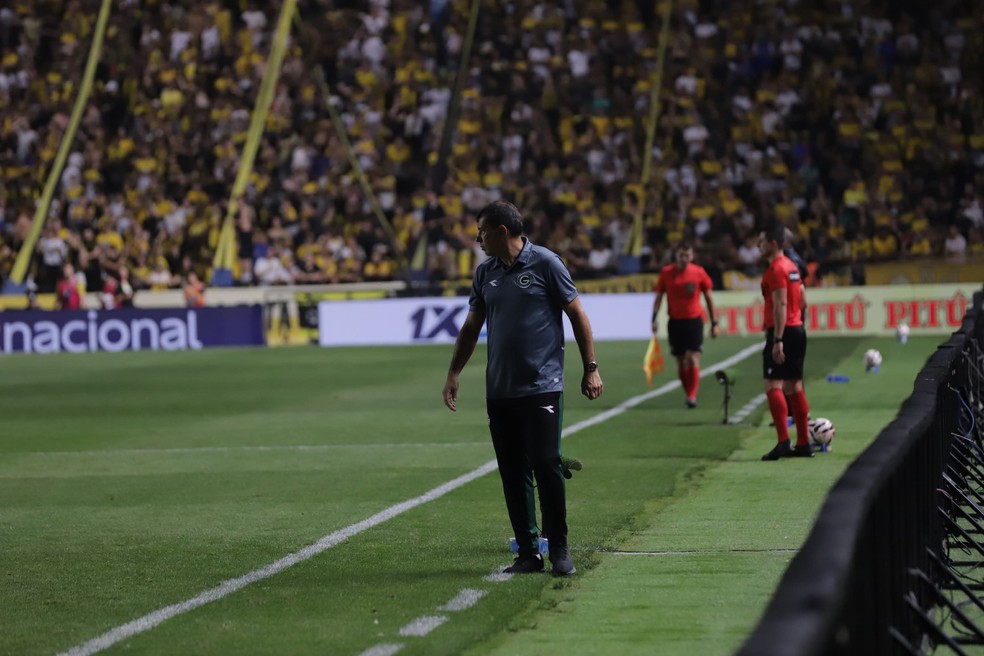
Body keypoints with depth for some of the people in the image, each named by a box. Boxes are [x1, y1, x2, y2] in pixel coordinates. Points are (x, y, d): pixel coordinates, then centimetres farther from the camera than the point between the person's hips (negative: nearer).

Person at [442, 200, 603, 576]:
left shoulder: (544, 263, -3)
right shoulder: (485, 273, 12)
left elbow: (577, 315, 0)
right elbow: (471, 327, 21)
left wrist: (590, 368, -3)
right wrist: (454, 373, 14)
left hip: (542, 387, -5)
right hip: (499, 391, 5)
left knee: (546, 464, -9)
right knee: (513, 474, 4)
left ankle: (559, 549, 3)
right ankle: (528, 553, 9)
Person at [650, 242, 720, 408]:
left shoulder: (699, 272, -2)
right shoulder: (666, 273, 0)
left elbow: (709, 298, 6)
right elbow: (659, 297, 6)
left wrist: (714, 323, 5)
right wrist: (655, 318, -6)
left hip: (694, 320, -2)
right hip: (675, 322, 2)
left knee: (693, 359, -13)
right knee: (681, 362, 6)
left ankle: (692, 396, -12)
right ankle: (689, 394, 18)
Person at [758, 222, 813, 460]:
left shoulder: (776, 269, -13)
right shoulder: (791, 266, 16)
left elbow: (780, 305, -20)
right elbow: (802, 302, 21)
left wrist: (777, 340, -24)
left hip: (783, 332, -10)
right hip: (798, 329, 10)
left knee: (773, 385, -12)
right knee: (794, 386, 13)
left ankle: (783, 441, -22)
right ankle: (803, 443, 16)